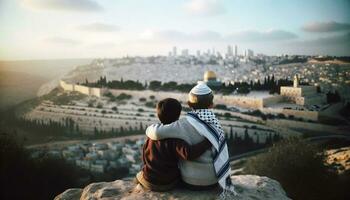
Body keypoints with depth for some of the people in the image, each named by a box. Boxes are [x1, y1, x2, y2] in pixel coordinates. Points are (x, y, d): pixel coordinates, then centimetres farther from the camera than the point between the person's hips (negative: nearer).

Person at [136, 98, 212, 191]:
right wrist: (208, 141, -32)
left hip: (149, 181, 4)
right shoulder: (175, 139, -22)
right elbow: (188, 154, -40)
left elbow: (144, 155, 6)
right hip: (168, 183, -4)